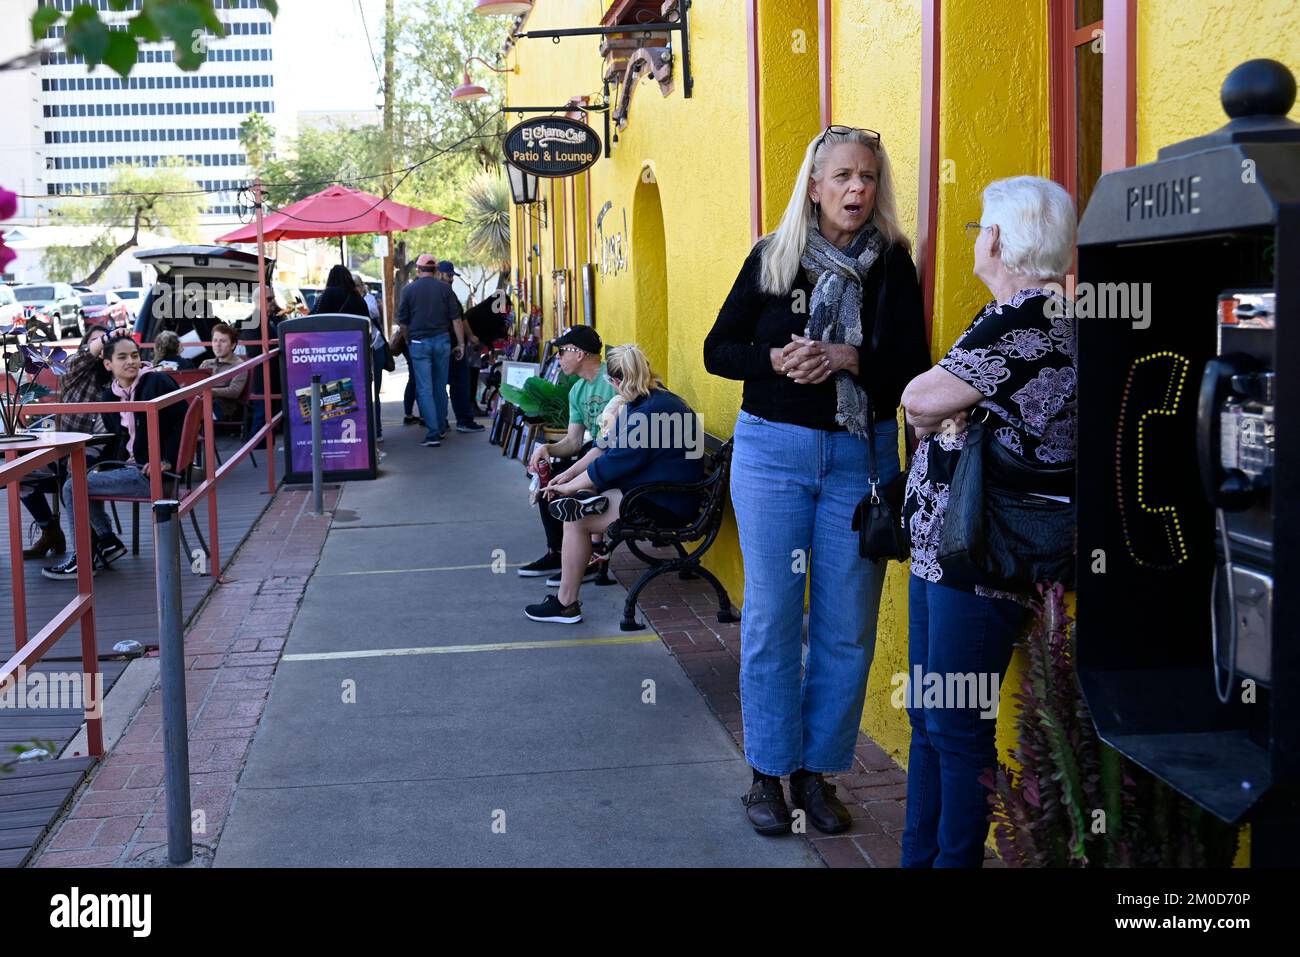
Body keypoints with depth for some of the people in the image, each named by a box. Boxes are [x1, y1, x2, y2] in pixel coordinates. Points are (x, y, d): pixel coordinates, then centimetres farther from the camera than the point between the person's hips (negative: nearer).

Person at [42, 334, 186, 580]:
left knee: (73, 488, -10)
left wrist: (166, 461, -18)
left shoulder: (157, 382, -10)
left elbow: (182, 420, -13)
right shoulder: (109, 396, 11)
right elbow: (117, 440, 19)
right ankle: (106, 541, 21)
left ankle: (85, 558, 1)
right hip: (128, 467, 8)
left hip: (150, 472, -8)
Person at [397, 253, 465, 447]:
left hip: (419, 342, -2)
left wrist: (408, 342, 18)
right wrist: (461, 344, 5)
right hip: (442, 340, 2)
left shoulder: (409, 289, -2)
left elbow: (402, 322, 3)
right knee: (440, 386, 15)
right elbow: (456, 318, -1)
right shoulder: (444, 288, 0)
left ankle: (433, 433, -11)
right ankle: (441, 426, 24)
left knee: (424, 389, -2)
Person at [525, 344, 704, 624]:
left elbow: (615, 462, -21)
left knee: (574, 516, -15)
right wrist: (569, 475, 11)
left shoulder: (653, 410, -23)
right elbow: (606, 446, 18)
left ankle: (566, 604, -9)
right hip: (643, 488, 11)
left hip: (663, 504, -11)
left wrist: (571, 486, -9)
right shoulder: (640, 404, 11)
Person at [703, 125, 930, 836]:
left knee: (848, 625, 4)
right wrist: (774, 359, -14)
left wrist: (845, 358, -20)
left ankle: (817, 771, 19)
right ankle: (768, 774, 16)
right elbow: (718, 350, 4)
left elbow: (913, 365, -4)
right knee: (771, 616, 3)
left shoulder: (892, 263, 2)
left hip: (861, 455, 1)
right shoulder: (771, 257, 2)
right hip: (772, 451, 0)